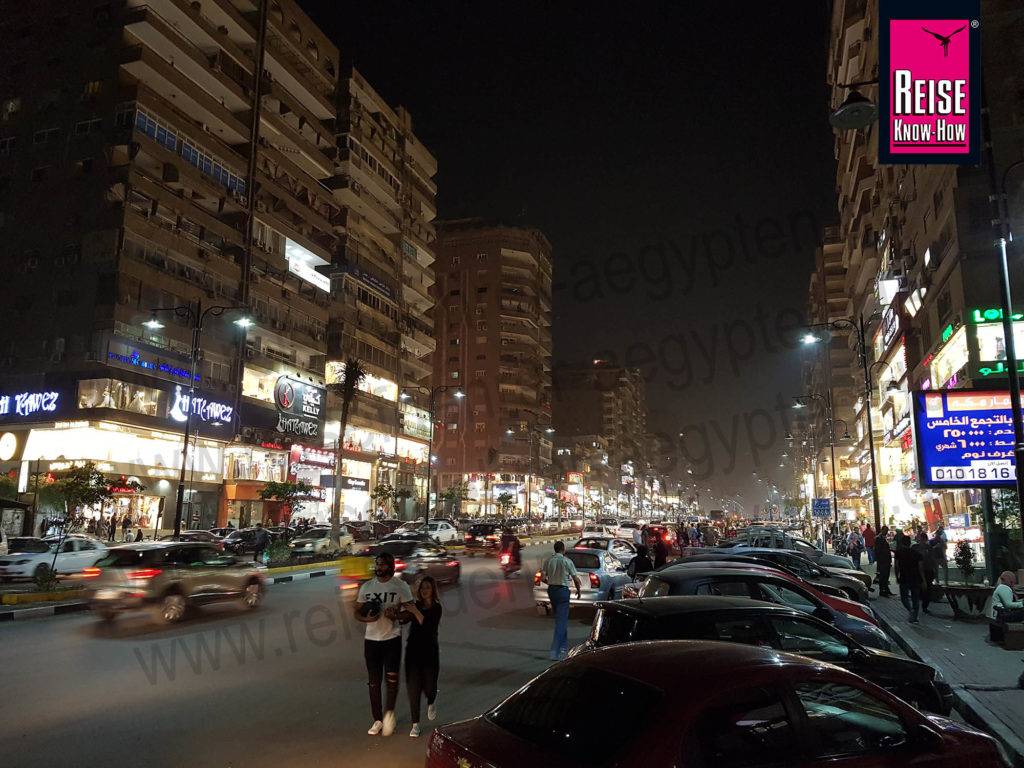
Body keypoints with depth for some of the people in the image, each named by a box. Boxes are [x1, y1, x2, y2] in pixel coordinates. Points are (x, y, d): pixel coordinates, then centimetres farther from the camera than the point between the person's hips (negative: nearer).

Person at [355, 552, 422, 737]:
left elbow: (411, 611, -1)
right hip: (371, 639, 3)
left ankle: (389, 712, 14)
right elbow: (357, 611, 10)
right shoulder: (367, 586, 5)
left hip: (392, 638, -3)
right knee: (374, 682, 8)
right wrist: (366, 618, -11)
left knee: (391, 678, -10)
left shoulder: (400, 586, -4)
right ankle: (378, 720, 22)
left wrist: (396, 616, -21)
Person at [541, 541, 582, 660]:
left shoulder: (549, 561, 1)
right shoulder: (567, 561, -10)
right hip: (562, 590, -5)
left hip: (551, 590, 5)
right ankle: (555, 651, -8)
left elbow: (543, 578, 3)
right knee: (561, 620, -3)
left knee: (560, 618, 20)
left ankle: (564, 646, 30)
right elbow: (576, 579, -6)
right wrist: (578, 591, 10)